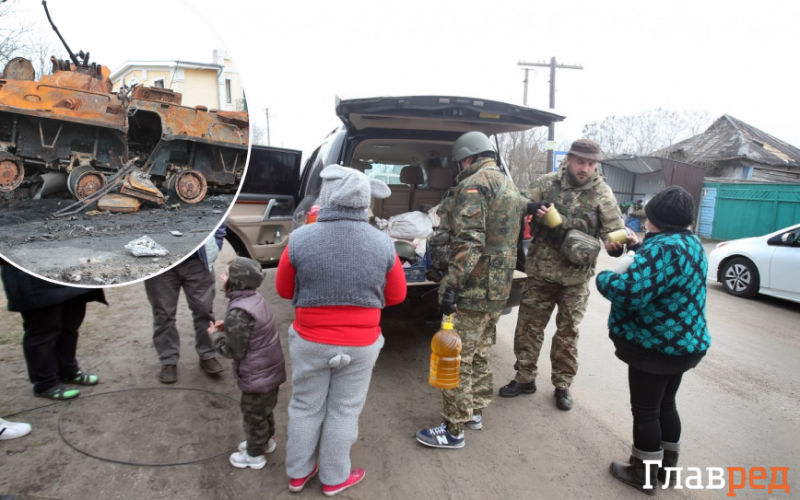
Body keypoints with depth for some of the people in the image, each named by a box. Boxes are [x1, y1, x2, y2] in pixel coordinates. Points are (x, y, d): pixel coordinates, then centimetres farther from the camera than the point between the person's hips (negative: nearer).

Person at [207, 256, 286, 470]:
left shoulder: (239, 313, -29)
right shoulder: (256, 299, 1)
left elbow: (234, 350, -22)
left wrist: (216, 335, -7)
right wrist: (227, 328, 5)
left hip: (257, 376, -9)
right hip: (270, 369, 9)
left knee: (254, 415, 12)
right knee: (264, 410, 28)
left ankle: (255, 455, 30)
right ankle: (267, 440, 47)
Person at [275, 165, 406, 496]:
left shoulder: (300, 239, -17)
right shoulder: (383, 244, -14)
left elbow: (284, 289, -2)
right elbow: (396, 296, -2)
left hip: (309, 342, 0)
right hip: (360, 345, 0)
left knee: (305, 407, 21)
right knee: (344, 411, 18)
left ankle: (298, 474, 39)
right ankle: (334, 479, 36)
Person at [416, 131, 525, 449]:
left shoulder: (474, 185, -14)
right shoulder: (510, 188, 17)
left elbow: (468, 241, -25)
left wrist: (452, 284, -25)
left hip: (472, 290, -10)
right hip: (499, 288, 10)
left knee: (458, 358, -1)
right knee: (480, 353, 21)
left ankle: (453, 430, 9)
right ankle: (474, 411, 34)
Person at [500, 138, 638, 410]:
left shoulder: (602, 194, -3)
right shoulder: (546, 183, -2)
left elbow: (615, 230, -3)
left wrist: (622, 240, -27)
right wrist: (533, 208, -27)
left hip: (576, 278, -1)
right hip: (540, 272, 1)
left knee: (568, 333, 11)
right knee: (528, 327, 10)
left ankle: (562, 385, 29)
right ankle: (525, 378, 28)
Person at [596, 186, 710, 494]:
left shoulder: (663, 248, -25)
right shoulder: (691, 244, 7)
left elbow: (631, 293, -34)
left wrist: (603, 278, -16)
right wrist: (638, 247, 14)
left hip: (656, 347, -10)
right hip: (683, 344, 10)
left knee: (645, 411, 6)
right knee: (665, 405, 23)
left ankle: (644, 475, 22)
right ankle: (667, 466, 37)